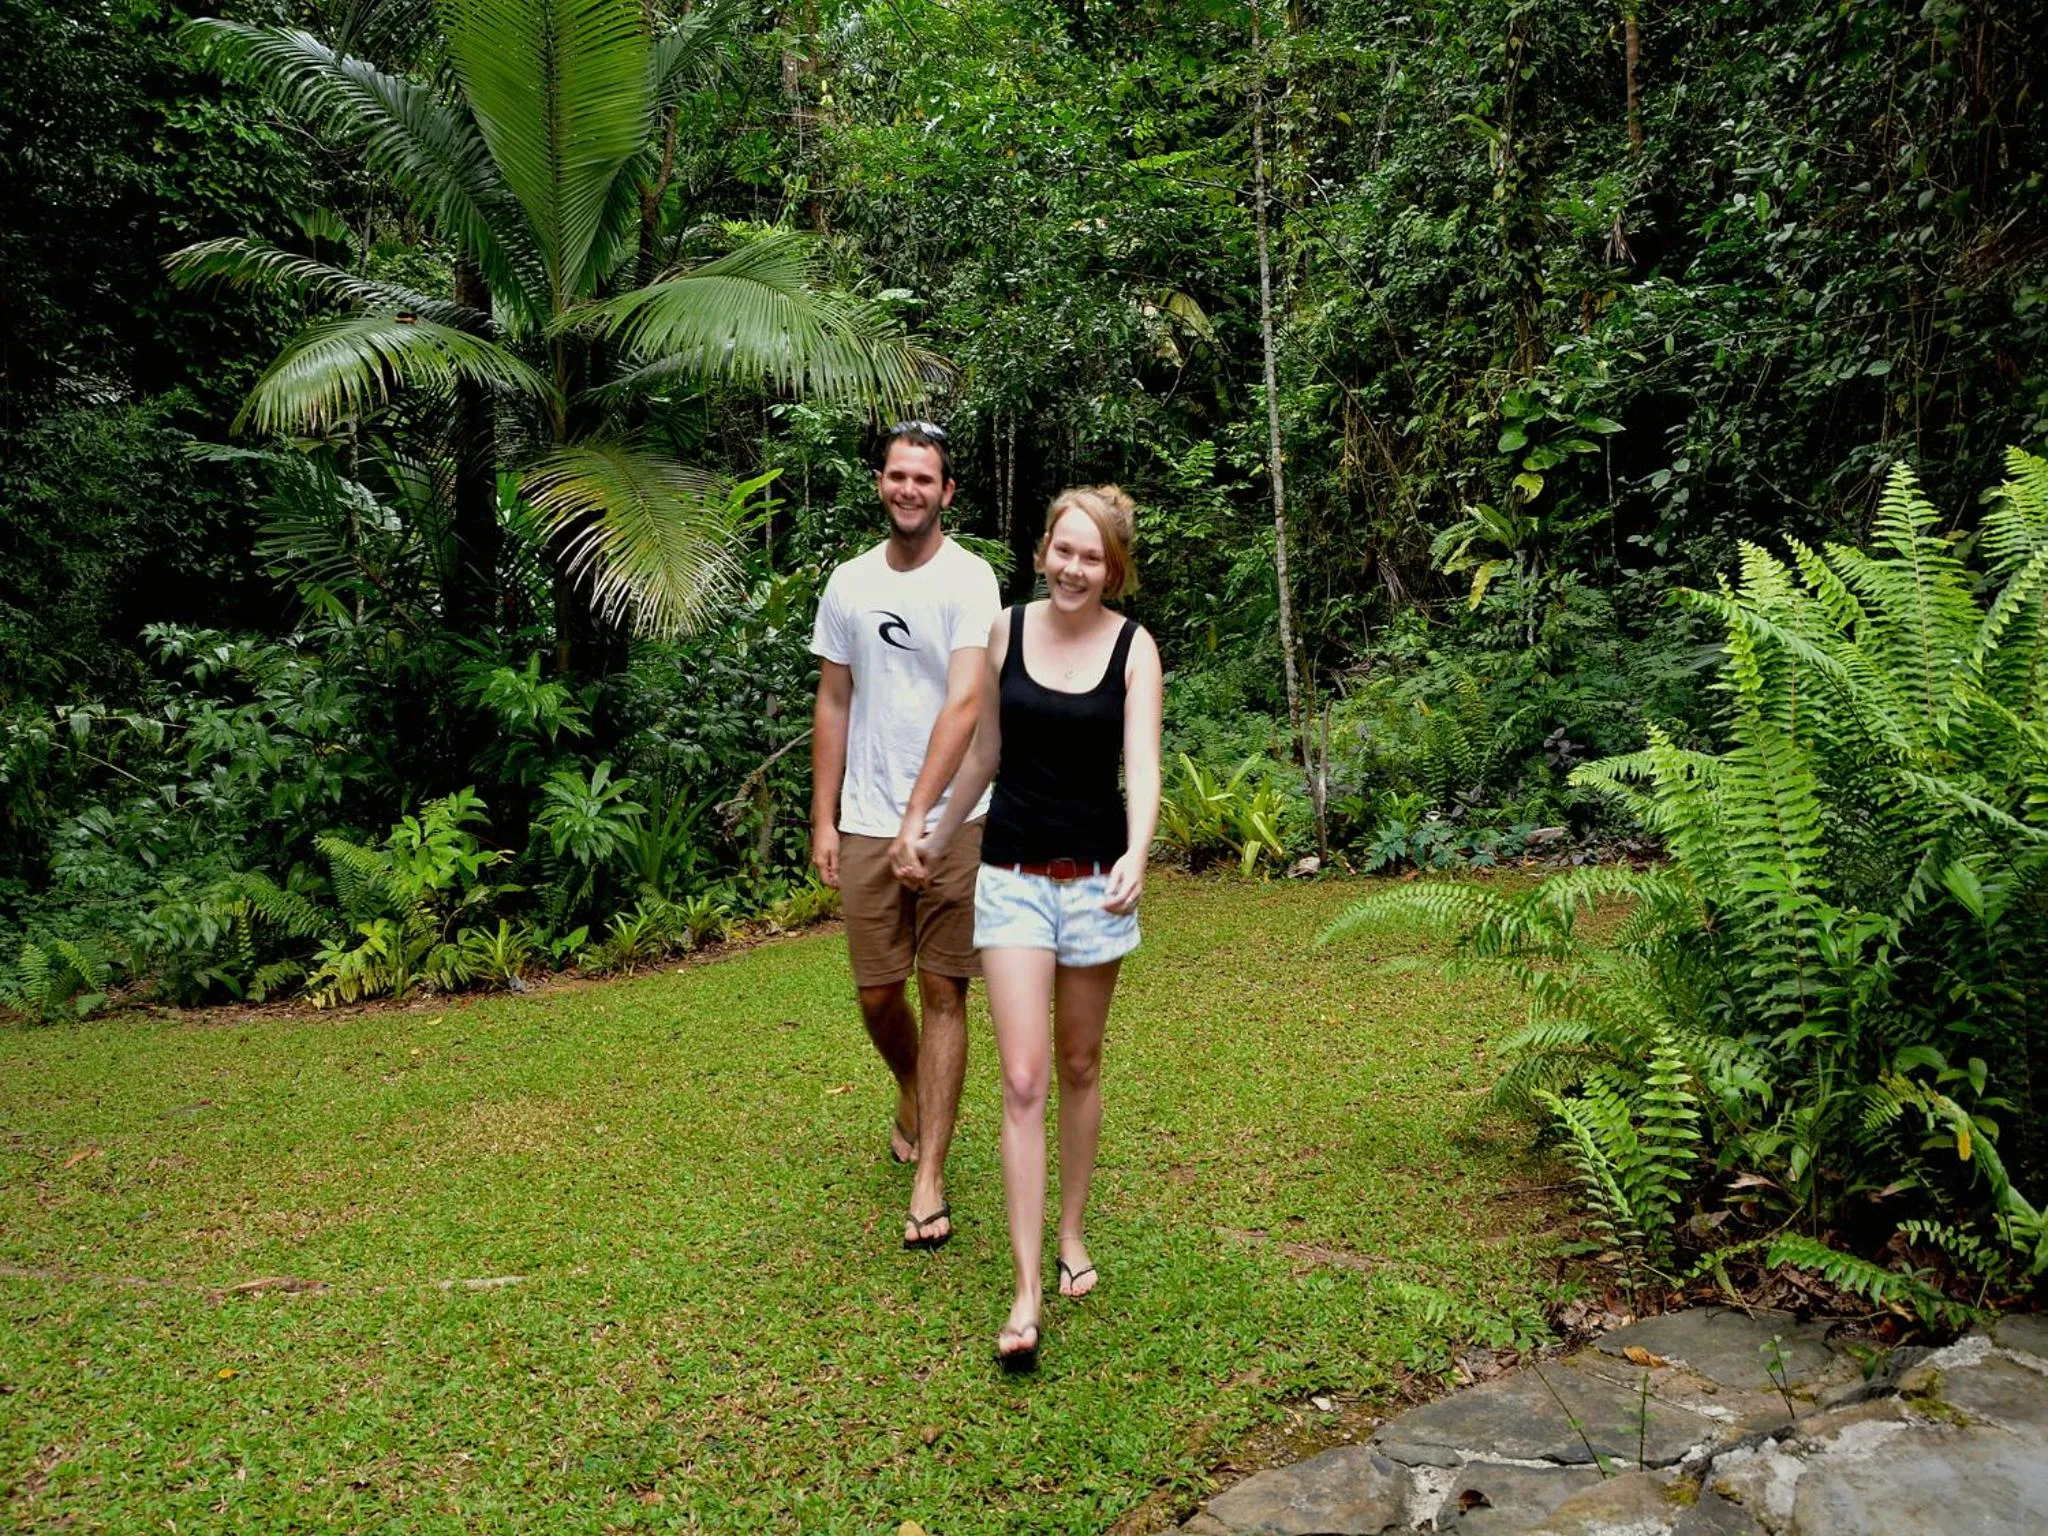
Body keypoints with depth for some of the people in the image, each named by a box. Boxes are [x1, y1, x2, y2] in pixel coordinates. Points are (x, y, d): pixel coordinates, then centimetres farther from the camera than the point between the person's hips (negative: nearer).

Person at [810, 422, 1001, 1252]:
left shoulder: (969, 578, -6)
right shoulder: (848, 583, 10)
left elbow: (964, 703, -17)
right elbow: (833, 706, 13)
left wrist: (919, 815, -25)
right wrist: (823, 819, 8)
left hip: (953, 819, -4)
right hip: (866, 822, 4)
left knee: (943, 992, 1)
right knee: (876, 993, 9)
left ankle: (930, 1177, 10)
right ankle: (912, 1094, 41)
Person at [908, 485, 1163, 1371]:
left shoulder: (1134, 648, -4)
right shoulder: (1007, 631, 0)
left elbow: (1142, 765, -13)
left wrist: (1135, 856, -32)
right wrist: (940, 839, 21)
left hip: (1096, 877, 0)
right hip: (1013, 876, 0)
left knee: (1080, 1068, 13)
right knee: (1022, 1081, -5)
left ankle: (1071, 1234, 33)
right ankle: (1026, 1291, -1)